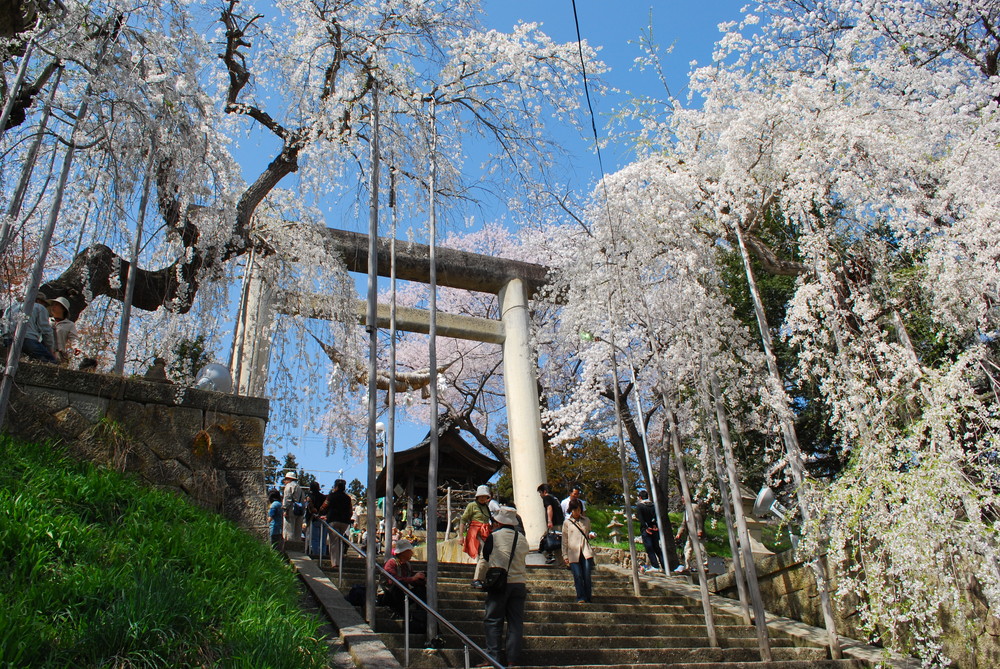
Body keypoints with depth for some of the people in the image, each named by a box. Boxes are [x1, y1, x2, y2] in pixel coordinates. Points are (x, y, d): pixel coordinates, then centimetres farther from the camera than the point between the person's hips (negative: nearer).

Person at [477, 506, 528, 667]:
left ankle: (493, 657, -2)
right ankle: (512, 659, 6)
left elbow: (484, 561, 3)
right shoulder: (522, 538, 7)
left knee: (493, 621, 2)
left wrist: (480, 580, 18)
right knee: (515, 622, 7)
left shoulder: (493, 536, -4)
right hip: (519, 583, 4)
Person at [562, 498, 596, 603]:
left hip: (586, 552, 1)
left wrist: (591, 535, 7)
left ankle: (588, 598, 10)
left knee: (587, 576, -5)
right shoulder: (567, 522, 7)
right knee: (578, 576, -7)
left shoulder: (586, 520, 13)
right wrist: (565, 555, 4)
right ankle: (581, 598, 5)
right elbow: (564, 540, 8)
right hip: (573, 553, -1)